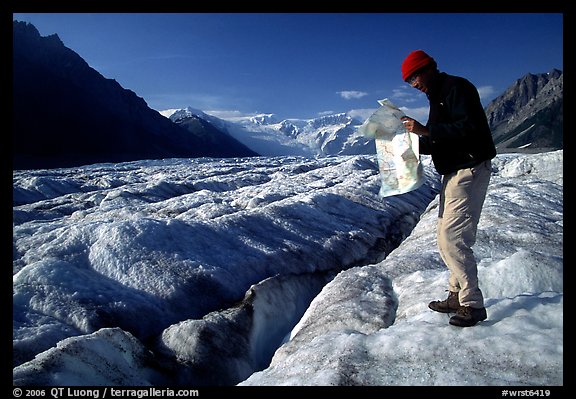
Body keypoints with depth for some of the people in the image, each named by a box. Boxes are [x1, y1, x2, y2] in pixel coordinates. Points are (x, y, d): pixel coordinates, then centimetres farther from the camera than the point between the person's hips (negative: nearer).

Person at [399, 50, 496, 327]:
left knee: (453, 237, -13)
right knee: (445, 236, 11)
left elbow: (467, 127, -25)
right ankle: (457, 296, 20)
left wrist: (425, 130, -25)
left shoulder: (457, 88, -11)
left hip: (470, 170, -10)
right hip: (454, 173, 11)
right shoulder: (437, 97, 19)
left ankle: (472, 304, -3)